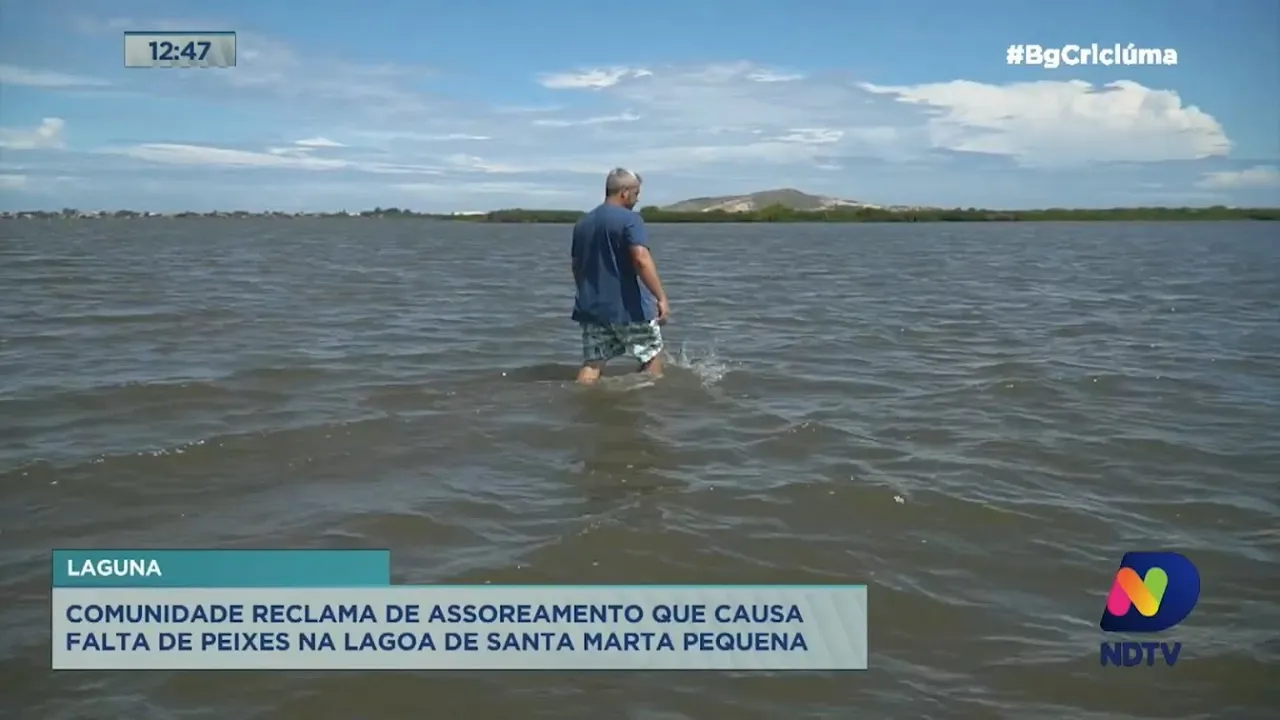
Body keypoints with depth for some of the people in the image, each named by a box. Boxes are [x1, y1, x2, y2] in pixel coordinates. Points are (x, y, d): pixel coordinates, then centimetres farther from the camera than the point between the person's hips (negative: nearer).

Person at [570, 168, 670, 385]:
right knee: (652, 355, 14)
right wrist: (661, 297, -25)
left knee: (592, 363, 6)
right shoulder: (629, 219, -11)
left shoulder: (583, 223, 12)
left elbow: (577, 266, 21)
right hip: (629, 308, -6)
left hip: (593, 308, 6)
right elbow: (641, 259, -24)